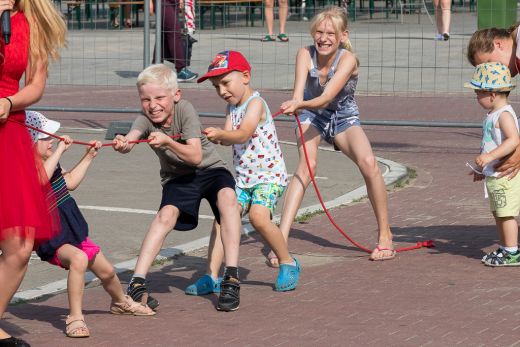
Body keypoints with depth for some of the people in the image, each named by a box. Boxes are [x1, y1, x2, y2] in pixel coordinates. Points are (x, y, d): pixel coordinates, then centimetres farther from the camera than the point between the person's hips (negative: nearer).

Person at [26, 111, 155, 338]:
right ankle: (75, 318, -32)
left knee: (106, 270, 20)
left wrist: (88, 157, 19)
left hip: (73, 232, 9)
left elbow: (70, 182, 22)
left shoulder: (51, 165, 7)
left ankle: (122, 302, 51)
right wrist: (60, 150, -39)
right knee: (78, 258, -39)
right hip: (51, 241, -9)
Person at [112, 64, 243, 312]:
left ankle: (231, 279, -33)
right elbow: (130, 138, -38)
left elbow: (196, 157, -29)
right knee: (167, 213, -27)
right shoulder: (146, 119, -16)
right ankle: (137, 284, -27)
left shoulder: (185, 110, -22)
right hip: (177, 177, 2)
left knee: (227, 196, -32)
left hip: (209, 168, -2)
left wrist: (167, 142, -44)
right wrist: (122, 144, -62)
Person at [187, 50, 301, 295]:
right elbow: (228, 138, -4)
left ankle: (288, 263, -5)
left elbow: (242, 135, -29)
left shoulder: (255, 103, -14)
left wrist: (221, 134, -47)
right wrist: (216, 137, -26)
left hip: (269, 175, -8)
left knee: (258, 216, -26)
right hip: (243, 176, 8)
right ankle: (211, 277, -5)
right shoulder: (232, 107, 11)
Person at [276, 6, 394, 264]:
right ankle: (280, 239, -30)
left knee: (368, 163, -26)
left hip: (344, 118, -1)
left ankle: (385, 237, -9)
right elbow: (299, 91, -34)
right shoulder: (305, 55, -20)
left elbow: (326, 97, -37)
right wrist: (295, 104, -58)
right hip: (312, 116, 1)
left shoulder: (348, 59, -26)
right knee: (306, 166, -26)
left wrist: (301, 104, -57)